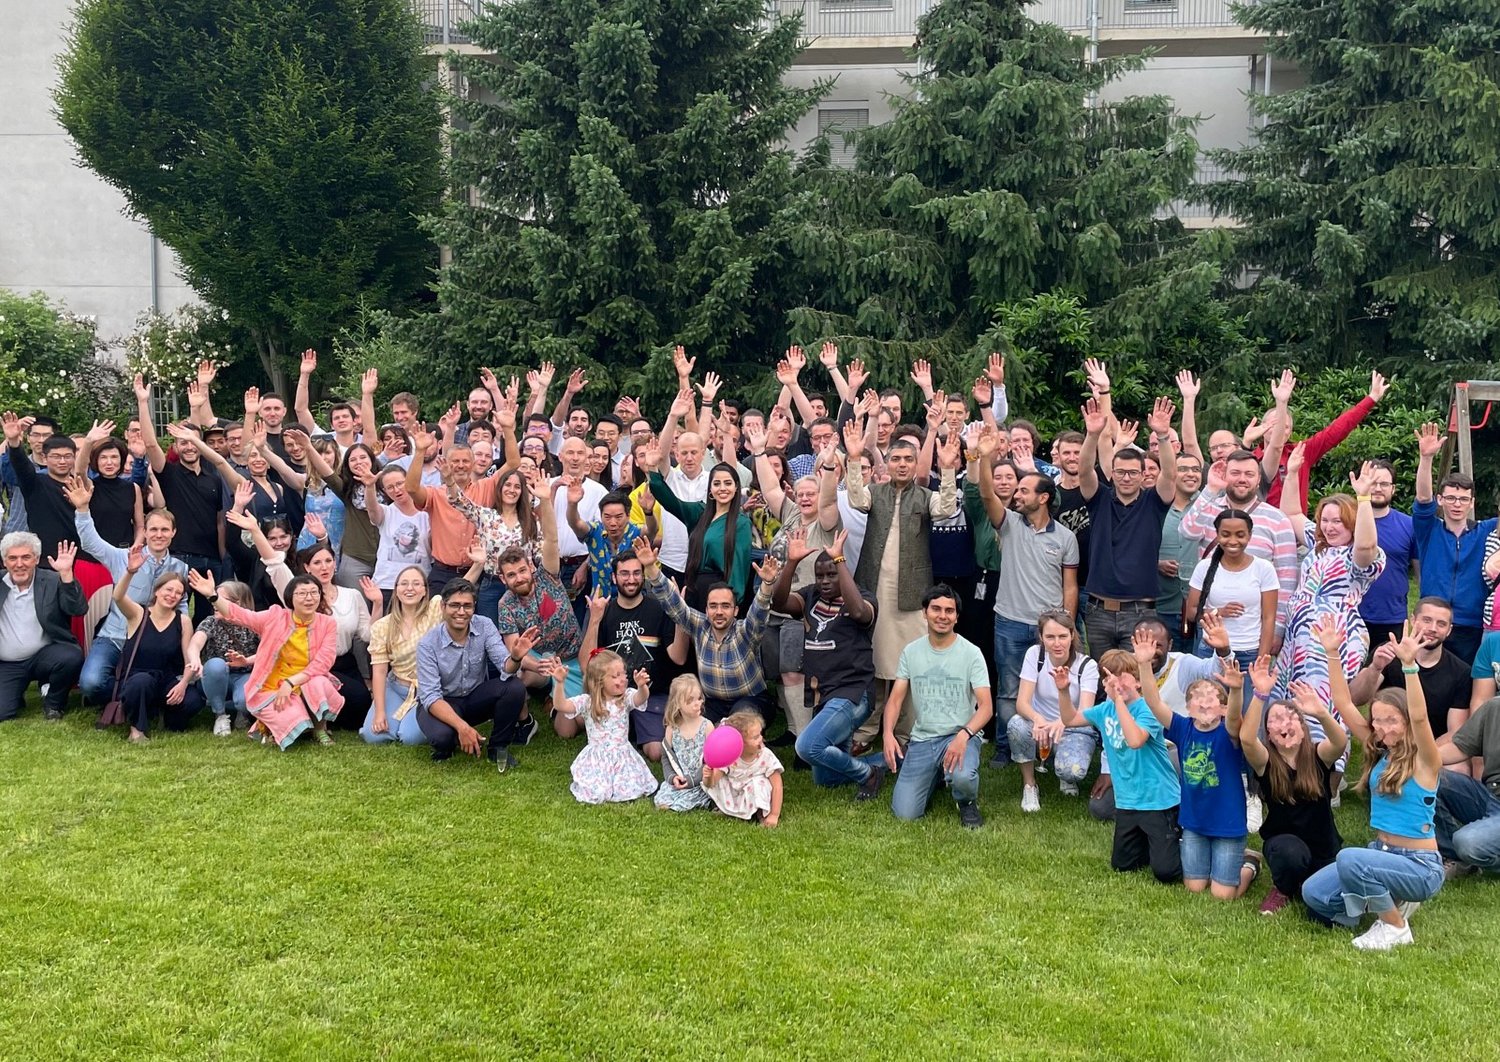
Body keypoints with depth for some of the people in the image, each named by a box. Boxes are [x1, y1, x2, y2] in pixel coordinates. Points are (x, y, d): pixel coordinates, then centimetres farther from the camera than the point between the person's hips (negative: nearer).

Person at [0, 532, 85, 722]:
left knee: (72, 657, -33)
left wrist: (66, 574, -25)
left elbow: (78, 610, -15)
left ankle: (53, 702, -2)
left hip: (44, 655, -1)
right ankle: (18, 693, 21)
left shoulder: (53, 581, -3)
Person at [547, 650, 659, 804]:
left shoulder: (626, 698, -4)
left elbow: (641, 698, -26)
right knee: (596, 794, -17)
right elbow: (560, 705, -19)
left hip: (623, 757, 1)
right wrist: (559, 683, -35)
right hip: (597, 759, -1)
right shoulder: (587, 702, -8)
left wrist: (642, 686, -51)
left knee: (632, 790, -16)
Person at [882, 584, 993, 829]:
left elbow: (986, 707, -9)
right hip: (922, 738, 3)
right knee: (905, 813, -10)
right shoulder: (911, 652, 6)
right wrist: (888, 733, -15)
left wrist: (964, 735, -28)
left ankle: (967, 802, 3)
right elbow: (895, 699, 5)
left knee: (962, 777, -38)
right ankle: (934, 777, 24)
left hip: (961, 736, -3)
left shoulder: (971, 653, -4)